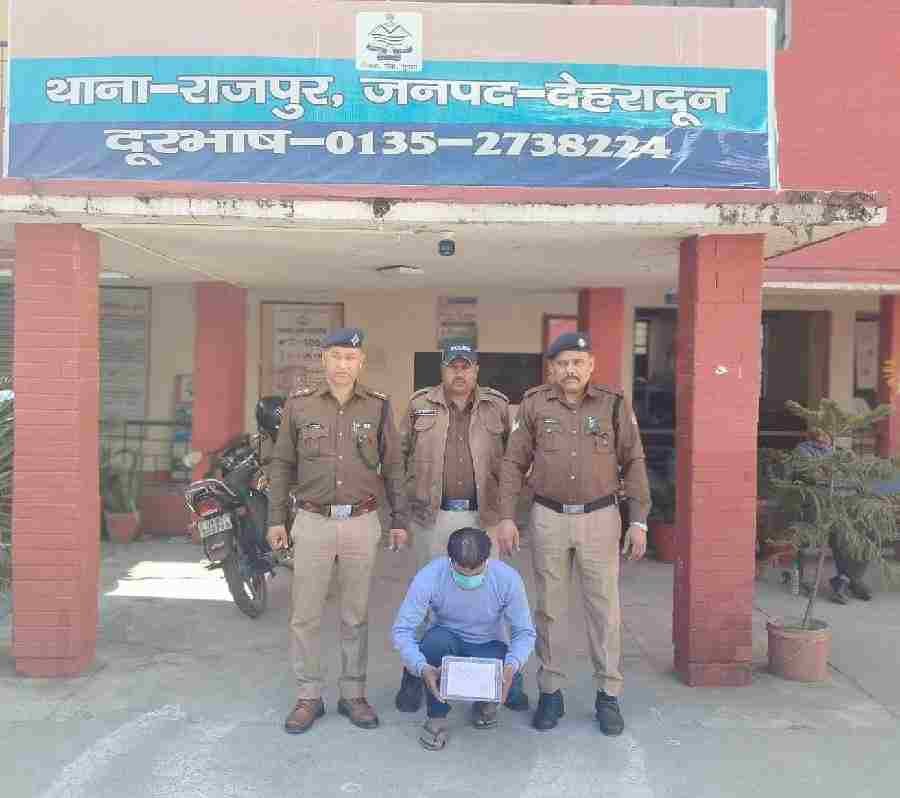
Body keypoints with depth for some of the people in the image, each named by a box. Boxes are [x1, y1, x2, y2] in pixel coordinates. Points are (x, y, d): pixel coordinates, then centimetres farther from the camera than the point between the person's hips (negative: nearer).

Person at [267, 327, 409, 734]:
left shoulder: (378, 406, 1)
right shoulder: (299, 403, 0)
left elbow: (392, 467, 6)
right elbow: (282, 464, 5)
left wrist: (399, 520, 4)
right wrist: (276, 518, 3)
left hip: (361, 522, 0)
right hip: (313, 522, 0)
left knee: (356, 615, 10)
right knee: (305, 615, 5)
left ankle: (353, 694, 24)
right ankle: (308, 696, 19)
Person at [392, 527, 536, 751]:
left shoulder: (507, 578, -22)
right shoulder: (429, 577, -25)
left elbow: (524, 632, -14)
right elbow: (403, 630, -24)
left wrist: (512, 665, -34)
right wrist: (422, 668, -40)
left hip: (487, 648, 1)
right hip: (446, 645, 0)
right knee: (436, 639, -35)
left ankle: (485, 701, 8)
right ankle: (437, 716, -10)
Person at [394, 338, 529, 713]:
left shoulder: (498, 407, 5)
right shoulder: (420, 405, 5)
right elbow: (400, 456, 8)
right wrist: (409, 499, 3)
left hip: (482, 517, 0)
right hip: (432, 517, 0)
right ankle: (416, 674, 24)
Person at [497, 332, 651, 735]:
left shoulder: (614, 405, -1)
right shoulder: (534, 404, 0)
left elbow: (633, 463, 2)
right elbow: (513, 463, 3)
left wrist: (638, 520, -2)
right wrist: (506, 516, -3)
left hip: (600, 518, 0)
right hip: (548, 518, 1)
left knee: (603, 608, 5)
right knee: (549, 608, 9)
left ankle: (608, 695, 20)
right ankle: (550, 692, 22)